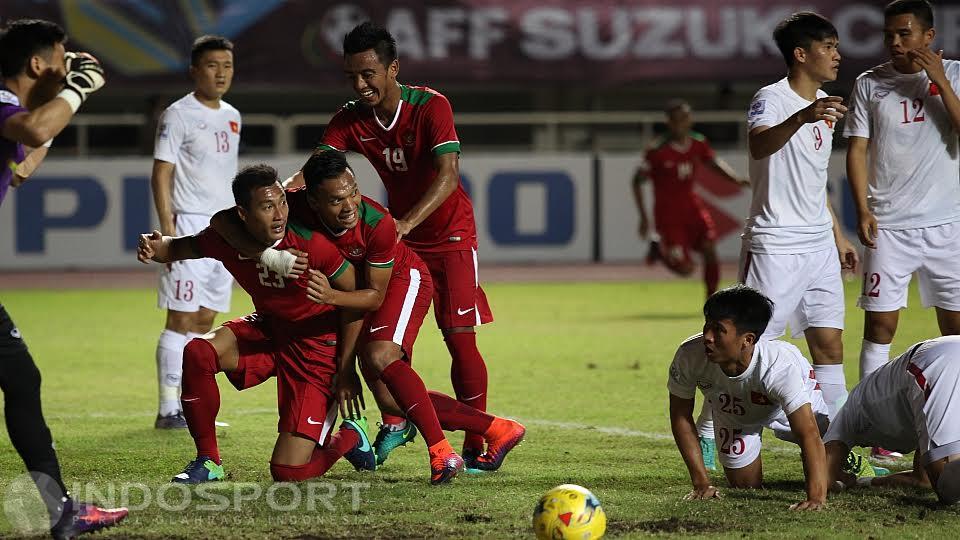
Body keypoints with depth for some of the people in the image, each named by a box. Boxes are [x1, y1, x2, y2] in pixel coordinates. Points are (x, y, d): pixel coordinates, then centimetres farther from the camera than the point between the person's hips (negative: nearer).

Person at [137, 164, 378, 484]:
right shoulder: (227, 238, -12)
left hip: (317, 345, -5)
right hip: (268, 329, 5)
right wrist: (155, 248, -17)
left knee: (288, 472, -13)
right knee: (197, 352, -23)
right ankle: (208, 462, -3)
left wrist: (346, 371, -16)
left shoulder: (310, 244, -27)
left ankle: (350, 437, 23)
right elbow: (181, 247, 9)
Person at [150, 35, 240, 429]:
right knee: (181, 319, -8)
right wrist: (167, 230, -17)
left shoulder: (231, 117, 15)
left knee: (205, 320, 7)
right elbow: (160, 175, -10)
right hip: (189, 225, -7)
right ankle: (168, 410, -6)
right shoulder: (179, 115, -7)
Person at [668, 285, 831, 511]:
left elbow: (809, 434, -50)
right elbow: (680, 416, -20)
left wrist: (816, 498, -62)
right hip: (733, 412, 2)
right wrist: (702, 483, -20)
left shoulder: (780, 364, -46)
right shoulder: (689, 355, -38)